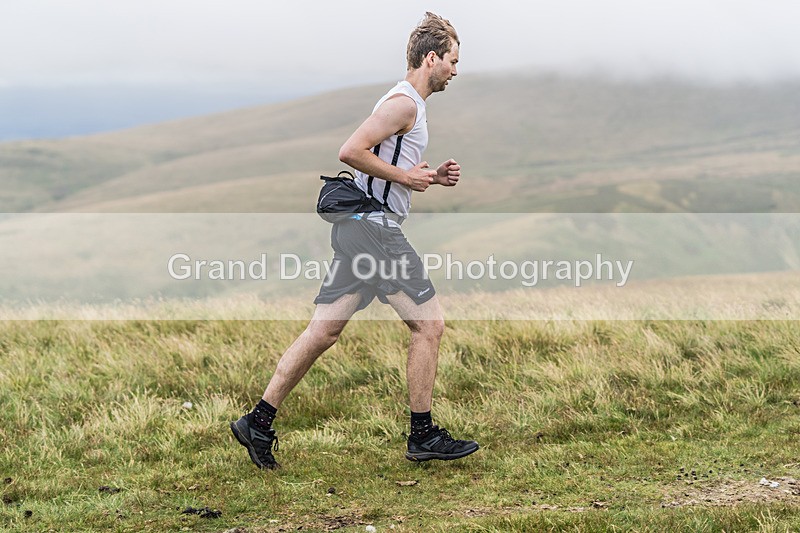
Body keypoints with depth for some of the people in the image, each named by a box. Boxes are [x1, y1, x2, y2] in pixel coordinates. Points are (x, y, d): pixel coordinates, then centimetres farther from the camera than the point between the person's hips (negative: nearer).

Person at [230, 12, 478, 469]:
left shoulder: (409, 105, 22)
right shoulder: (404, 103, -11)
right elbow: (351, 151, -20)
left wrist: (433, 177, 16)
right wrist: (405, 177, -14)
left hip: (360, 226, 10)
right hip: (374, 228, -10)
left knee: (325, 331, 6)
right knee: (429, 323, -2)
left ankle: (259, 422, 5)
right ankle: (423, 435, 5)